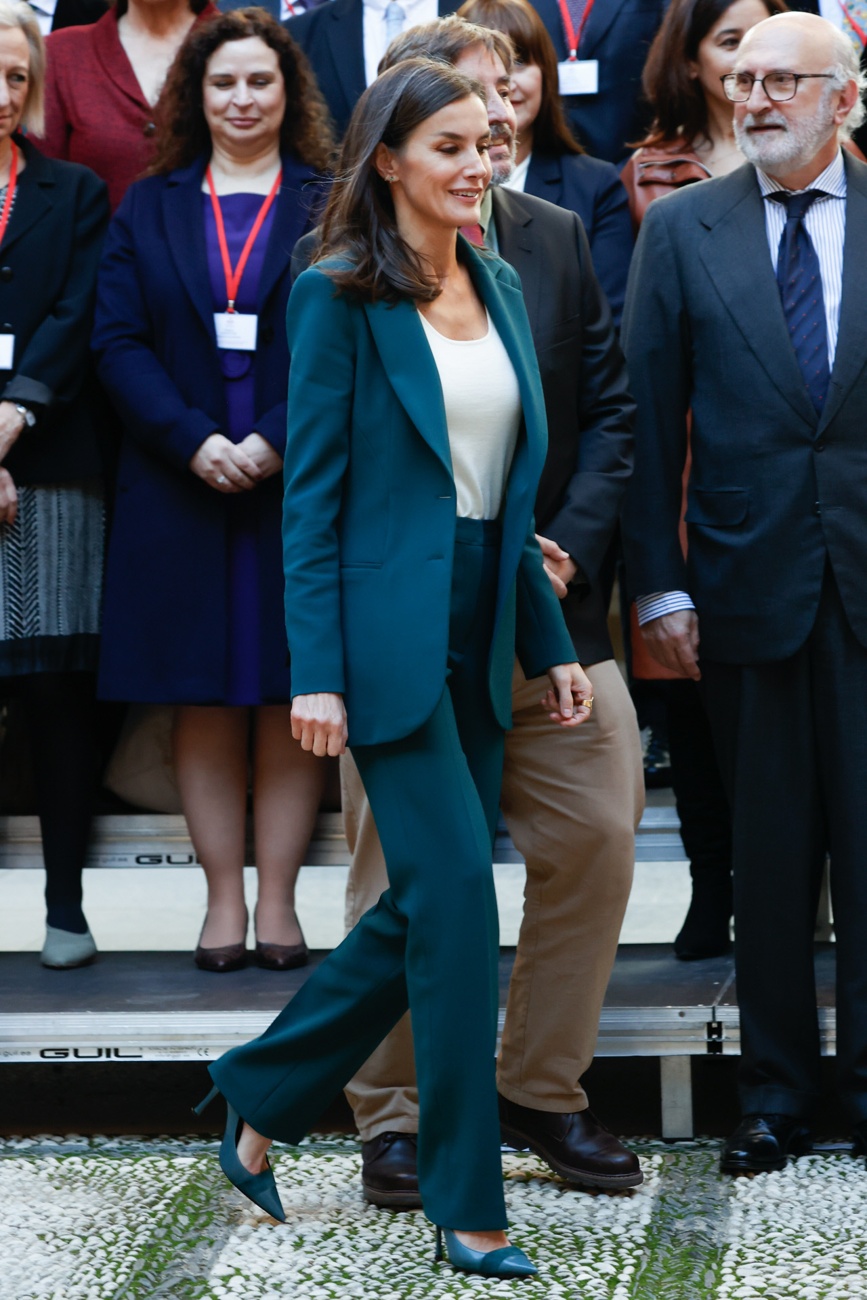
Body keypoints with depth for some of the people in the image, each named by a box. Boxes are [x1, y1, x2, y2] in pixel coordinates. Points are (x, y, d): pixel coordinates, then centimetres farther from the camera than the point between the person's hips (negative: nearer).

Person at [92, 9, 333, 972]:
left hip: (297, 486, -2)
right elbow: (118, 341, 3)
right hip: (180, 487, 2)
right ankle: (223, 899, 8)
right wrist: (194, 440, -11)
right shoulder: (149, 208, 11)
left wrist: (275, 440, -14)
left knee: (291, 700, 0)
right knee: (202, 703, 3)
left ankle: (278, 898, 6)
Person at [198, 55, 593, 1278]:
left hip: (479, 636, 7)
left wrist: (552, 643, 12)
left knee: (428, 905, 11)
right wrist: (316, 674, -15)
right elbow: (311, 494, -10)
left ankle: (260, 1096, 29)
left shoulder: (501, 286, 12)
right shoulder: (338, 296, -7)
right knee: (459, 894, -9)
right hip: (390, 639, -7)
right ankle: (468, 1205, 1)